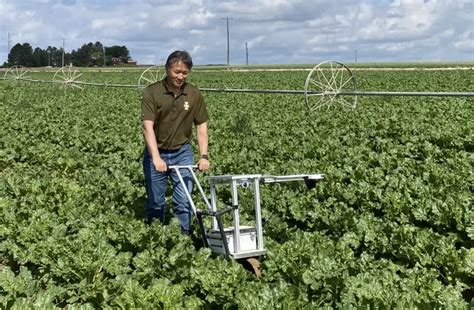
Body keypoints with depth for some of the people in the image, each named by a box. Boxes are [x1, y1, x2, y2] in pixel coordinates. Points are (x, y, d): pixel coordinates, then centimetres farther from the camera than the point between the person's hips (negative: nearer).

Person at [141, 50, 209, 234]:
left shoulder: (195, 95, -4)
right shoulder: (151, 92, -13)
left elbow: (201, 127, 2)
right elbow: (148, 126, -20)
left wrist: (204, 155, -7)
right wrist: (156, 157, -30)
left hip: (182, 153, 1)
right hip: (156, 154, -1)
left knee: (184, 202, -1)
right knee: (155, 203, 11)